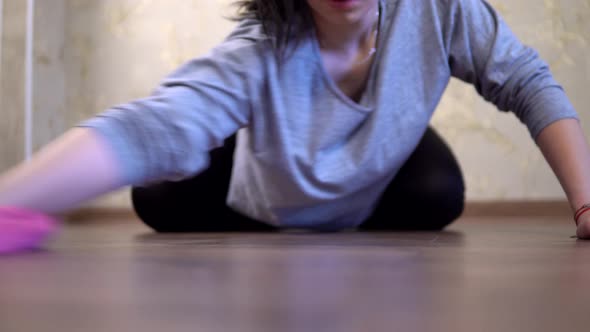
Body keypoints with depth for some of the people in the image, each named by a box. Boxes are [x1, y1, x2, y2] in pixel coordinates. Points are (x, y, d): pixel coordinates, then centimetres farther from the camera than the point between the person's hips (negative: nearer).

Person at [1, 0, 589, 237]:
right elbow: (151, 126, -52)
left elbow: (530, 83, -25)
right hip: (273, 214, 0)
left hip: (384, 180, 1)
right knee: (159, 198, -16)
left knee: (439, 194, -28)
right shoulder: (260, 56, -39)